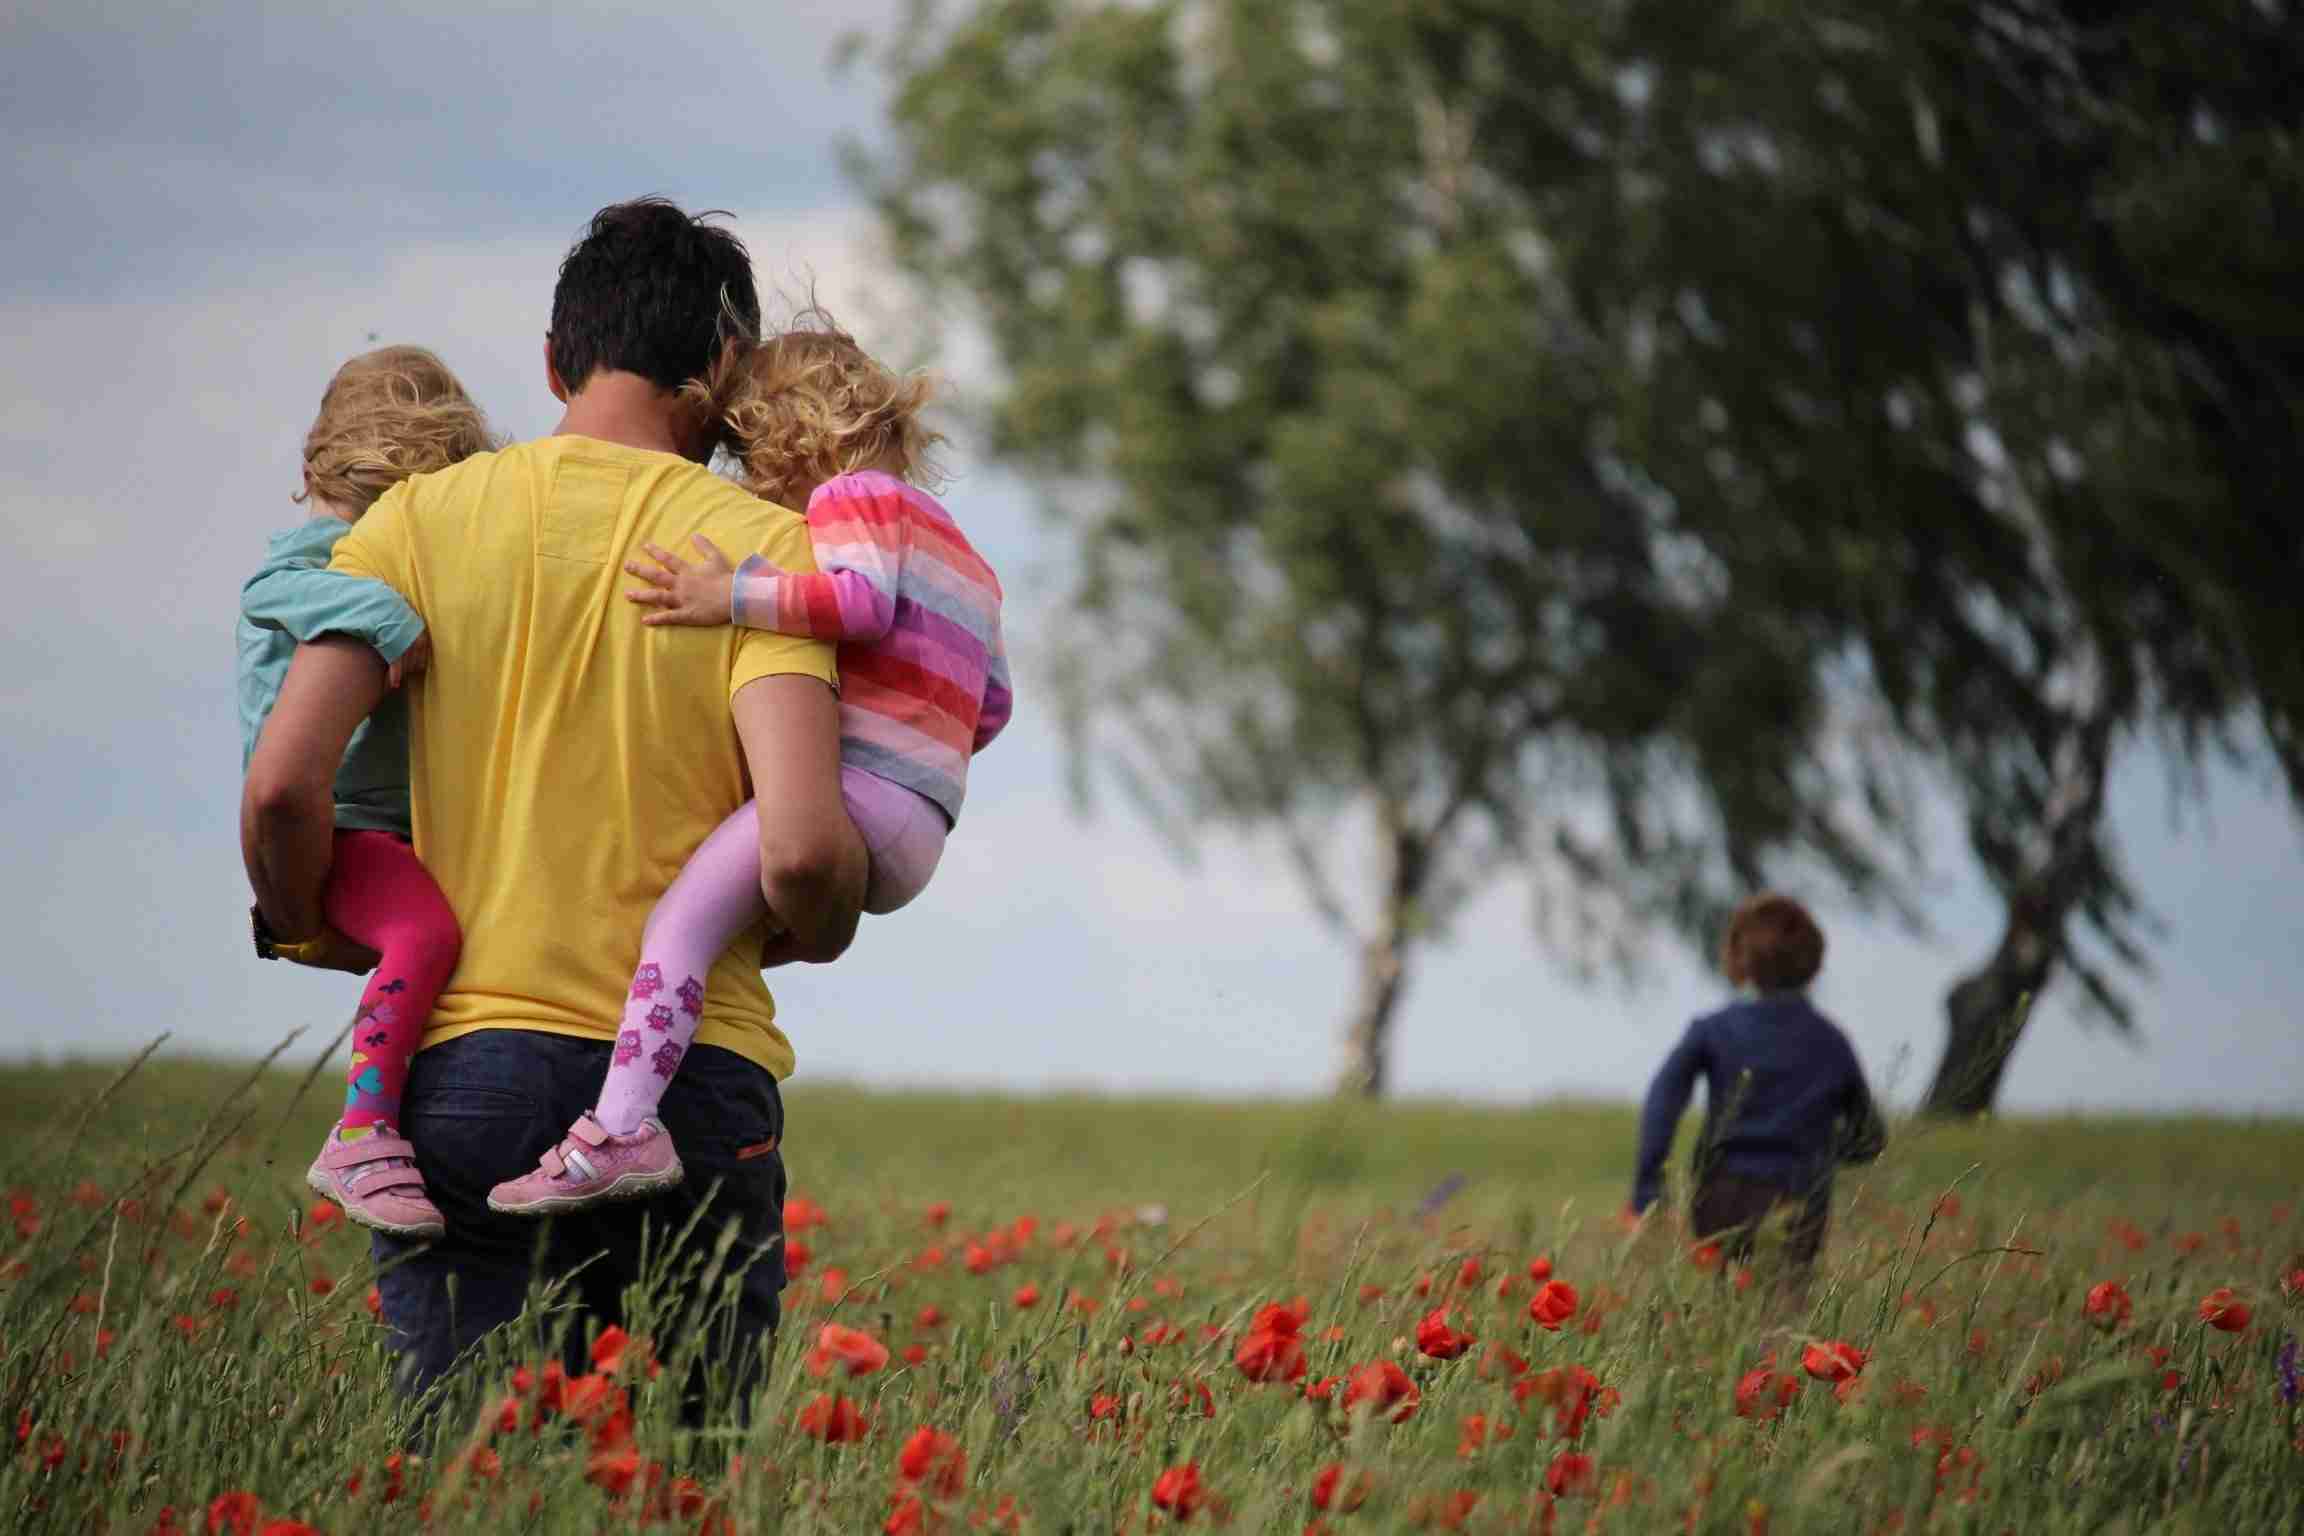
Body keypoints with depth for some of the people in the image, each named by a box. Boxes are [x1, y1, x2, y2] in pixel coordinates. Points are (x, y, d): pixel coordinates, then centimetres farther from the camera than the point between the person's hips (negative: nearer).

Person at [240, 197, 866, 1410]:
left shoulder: (424, 517, 5)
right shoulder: (763, 546, 0)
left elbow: (283, 783, -5)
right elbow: (800, 850, -12)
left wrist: (307, 933, 15)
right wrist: (817, 934, 10)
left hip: (465, 1068, 1)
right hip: (695, 1081, -1)